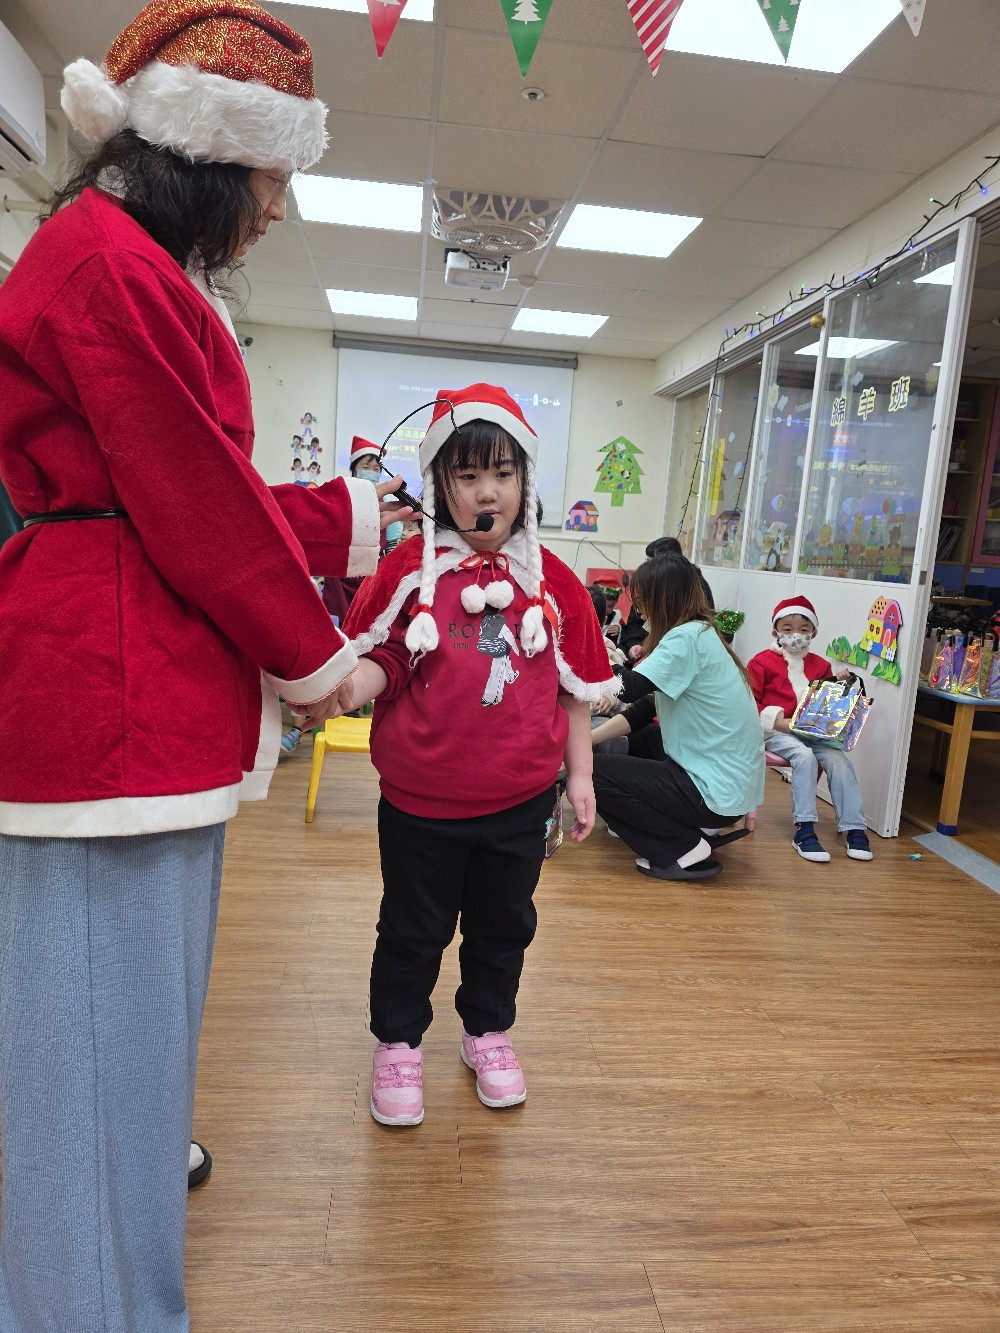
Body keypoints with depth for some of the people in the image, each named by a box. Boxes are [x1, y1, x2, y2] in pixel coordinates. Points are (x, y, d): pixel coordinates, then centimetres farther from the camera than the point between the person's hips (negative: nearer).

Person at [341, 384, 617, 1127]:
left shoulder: (551, 581, 1)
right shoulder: (411, 570, -5)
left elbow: (576, 687, 5)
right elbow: (381, 662, -5)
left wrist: (580, 774, 5)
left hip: (519, 800, 3)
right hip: (421, 799, -2)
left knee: (503, 923, 20)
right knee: (414, 928, 14)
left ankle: (488, 1032, 43)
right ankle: (398, 1043, 37)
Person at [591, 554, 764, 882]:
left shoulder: (687, 637, -18)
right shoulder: (698, 634, 11)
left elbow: (627, 690, -29)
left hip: (717, 792, -10)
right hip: (727, 780, 10)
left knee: (590, 773, -7)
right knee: (621, 752, 23)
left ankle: (686, 849, -3)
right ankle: (700, 830, 13)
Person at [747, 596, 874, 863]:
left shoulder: (820, 665, 17)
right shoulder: (763, 662, 3)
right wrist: (777, 720, -14)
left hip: (812, 732, 5)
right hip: (775, 732, -5)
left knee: (839, 760, -20)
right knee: (804, 756, -32)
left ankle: (854, 829, -14)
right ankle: (804, 830, -30)